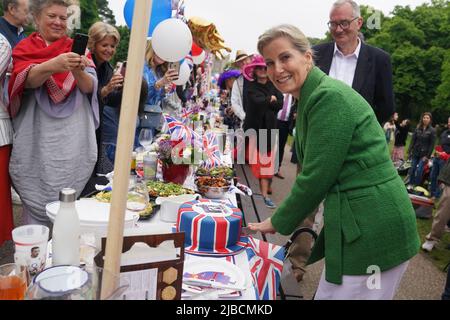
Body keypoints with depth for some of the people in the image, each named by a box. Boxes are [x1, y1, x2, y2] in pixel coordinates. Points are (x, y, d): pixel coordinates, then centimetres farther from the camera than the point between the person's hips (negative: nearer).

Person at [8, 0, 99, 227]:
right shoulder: (24, 49, 6)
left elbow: (89, 87, -2)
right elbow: (28, 80, -14)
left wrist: (78, 71, -25)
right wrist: (53, 65, -34)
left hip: (74, 143, 1)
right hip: (38, 142, -1)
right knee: (37, 204, -1)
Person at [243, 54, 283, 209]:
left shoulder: (274, 86, 8)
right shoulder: (251, 87, -1)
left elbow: (280, 104, -4)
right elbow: (258, 101, -19)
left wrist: (266, 102, -12)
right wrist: (271, 99, -5)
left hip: (270, 128, 3)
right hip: (255, 128, -3)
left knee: (267, 161, 3)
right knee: (261, 160, 1)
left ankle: (265, 194, 6)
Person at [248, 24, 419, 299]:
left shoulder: (330, 96, -17)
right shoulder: (312, 98, 13)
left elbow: (316, 176, -18)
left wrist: (278, 222, -6)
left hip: (370, 231, -9)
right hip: (359, 225, 9)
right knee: (328, 294, 20)